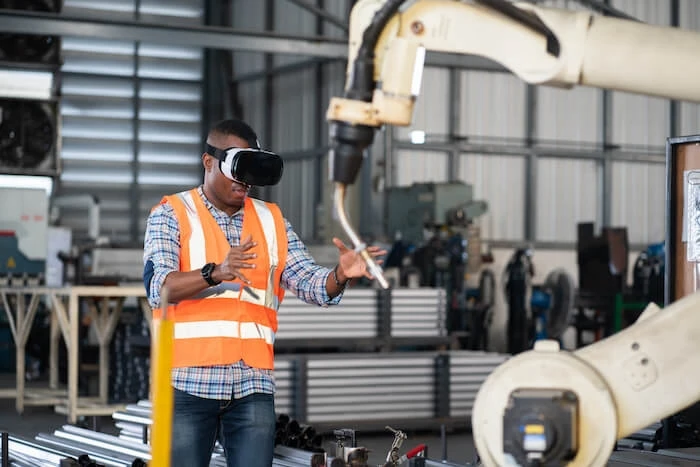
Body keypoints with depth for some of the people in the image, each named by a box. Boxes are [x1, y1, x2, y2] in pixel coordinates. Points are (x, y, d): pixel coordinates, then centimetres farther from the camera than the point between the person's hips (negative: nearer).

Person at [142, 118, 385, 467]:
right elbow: (158, 287, -12)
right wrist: (215, 273, -29)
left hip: (253, 387, 3)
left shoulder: (272, 221, 16)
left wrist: (340, 276, -17)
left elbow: (311, 283, 6)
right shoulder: (171, 215, 4)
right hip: (189, 383, -3)